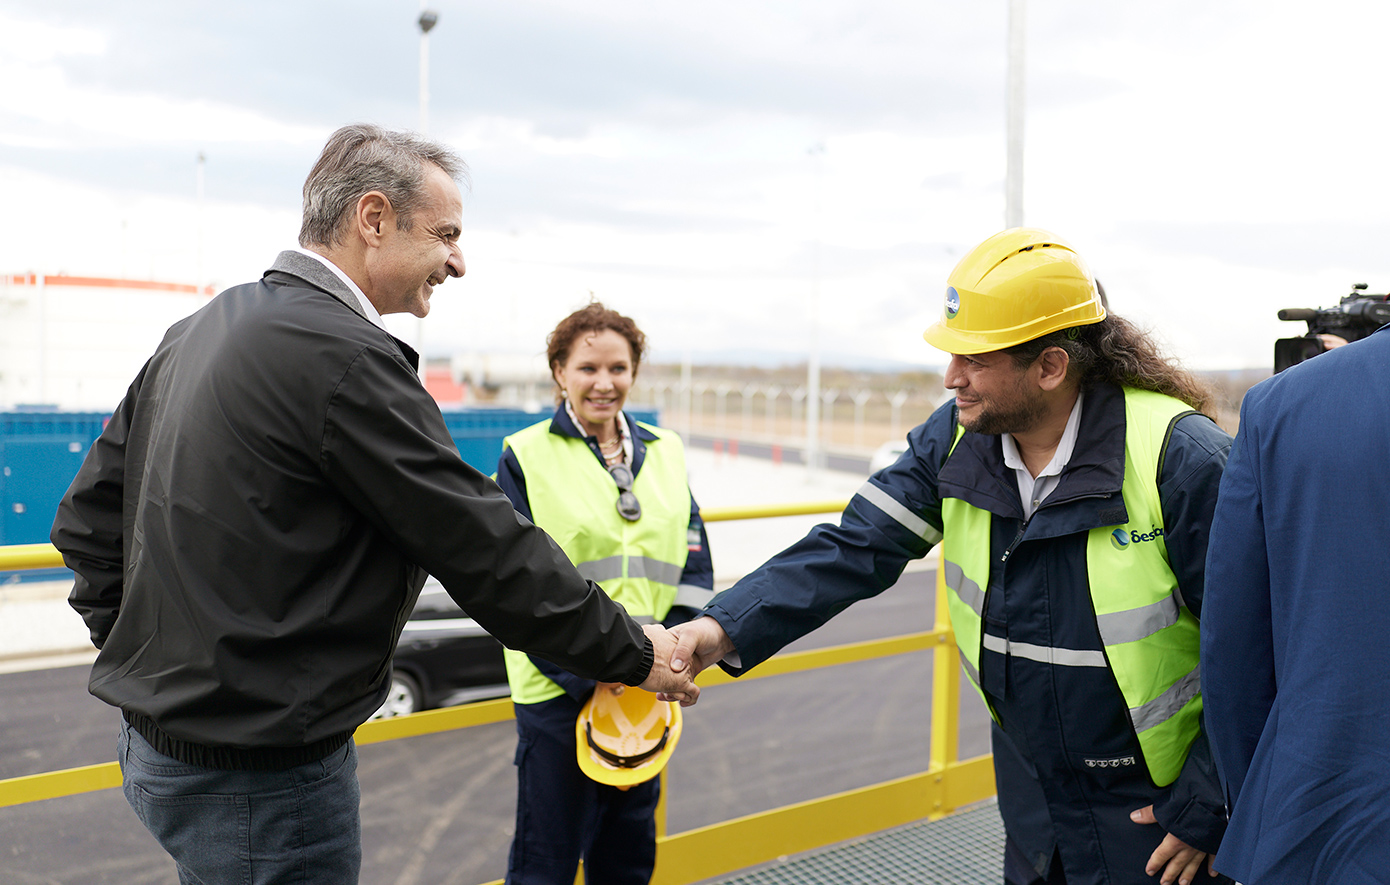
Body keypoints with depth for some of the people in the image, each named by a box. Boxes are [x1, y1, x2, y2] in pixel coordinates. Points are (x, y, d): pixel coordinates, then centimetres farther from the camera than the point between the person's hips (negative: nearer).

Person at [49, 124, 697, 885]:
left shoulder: (200, 330, 7)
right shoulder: (341, 354, -22)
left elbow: (87, 516, 12)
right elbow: (485, 548, -21)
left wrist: (145, 656, 14)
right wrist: (632, 653, -10)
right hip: (259, 775, -9)